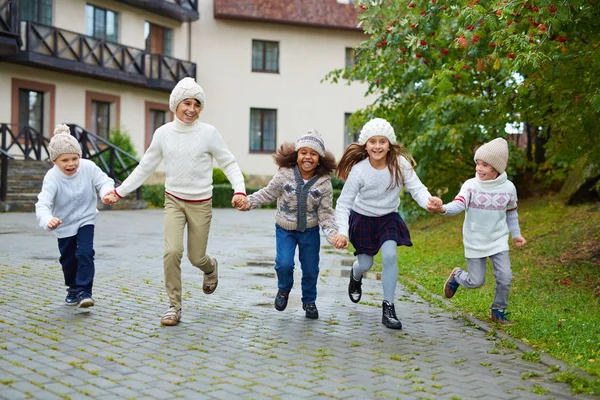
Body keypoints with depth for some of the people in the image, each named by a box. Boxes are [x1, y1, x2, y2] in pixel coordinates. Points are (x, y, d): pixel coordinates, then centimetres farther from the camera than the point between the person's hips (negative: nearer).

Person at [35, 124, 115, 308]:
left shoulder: (88, 167, -21)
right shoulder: (52, 178, -28)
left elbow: (104, 181, -11)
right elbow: (43, 204, -37)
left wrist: (106, 191, -37)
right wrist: (48, 220, -59)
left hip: (86, 219, 0)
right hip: (64, 225, 0)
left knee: (85, 253, -16)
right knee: (68, 260, 14)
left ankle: (84, 291, -8)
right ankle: (73, 288, 39)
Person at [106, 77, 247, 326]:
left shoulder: (208, 133, -7)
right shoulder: (163, 133, 0)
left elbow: (229, 163, -4)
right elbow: (145, 167, 8)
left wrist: (239, 189, -21)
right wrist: (120, 191, 5)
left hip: (201, 204, -1)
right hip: (174, 201, 1)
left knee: (196, 257, 6)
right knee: (172, 251, -16)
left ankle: (211, 268, 44)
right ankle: (174, 306, -1)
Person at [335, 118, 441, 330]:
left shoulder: (400, 164, -20)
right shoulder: (358, 170, -24)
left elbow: (416, 188, -23)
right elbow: (343, 203, -18)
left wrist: (428, 200, -46)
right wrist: (342, 231, -30)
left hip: (388, 217, 1)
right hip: (363, 219, -1)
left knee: (390, 256, -19)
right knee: (365, 264, 4)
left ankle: (388, 308, -4)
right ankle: (356, 275, 46)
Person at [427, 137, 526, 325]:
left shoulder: (508, 187, -4)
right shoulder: (471, 185, -12)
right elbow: (458, 204, -29)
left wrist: (516, 234, 17)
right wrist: (442, 209, -49)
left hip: (498, 241, 2)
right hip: (475, 242, -2)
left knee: (505, 278, -6)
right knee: (476, 281, 3)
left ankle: (499, 310, 18)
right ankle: (457, 276, 37)